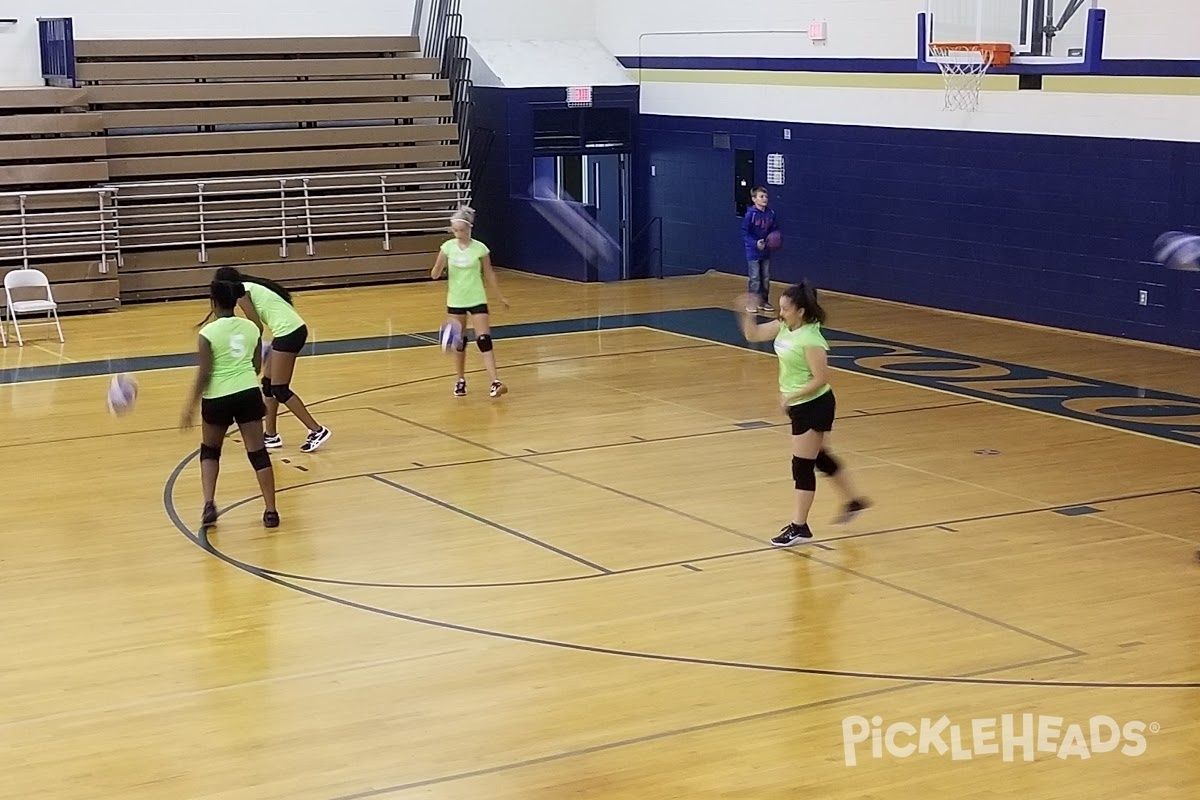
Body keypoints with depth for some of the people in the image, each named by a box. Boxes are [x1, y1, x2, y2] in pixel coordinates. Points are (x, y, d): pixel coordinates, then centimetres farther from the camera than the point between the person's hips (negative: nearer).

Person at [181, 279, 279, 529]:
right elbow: (257, 367, 10)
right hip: (249, 393, 2)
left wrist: (191, 407, -6)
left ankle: (209, 504, 6)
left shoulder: (208, 332, -10)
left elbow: (204, 373, -12)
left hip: (218, 398, -2)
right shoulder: (251, 328, 3)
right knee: (258, 452, 6)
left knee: (210, 450, 19)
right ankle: (271, 511, 5)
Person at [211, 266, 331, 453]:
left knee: (280, 390, -3)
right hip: (296, 329, 9)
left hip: (287, 333, -9)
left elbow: (257, 326, -9)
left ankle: (317, 431, -2)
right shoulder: (253, 286, 21)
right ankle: (271, 435, 22)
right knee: (268, 384, 16)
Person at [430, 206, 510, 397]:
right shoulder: (448, 247, -4)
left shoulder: (480, 248, -7)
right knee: (459, 342, 9)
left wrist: (500, 297, 9)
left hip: (477, 300, -2)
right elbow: (435, 275, -5)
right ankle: (461, 380, 25)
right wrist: (439, 267, -28)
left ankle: (495, 383, -19)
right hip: (455, 301, 2)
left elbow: (489, 274, 4)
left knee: (484, 340, -12)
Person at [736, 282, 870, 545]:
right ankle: (853, 501, 39)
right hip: (799, 405, 10)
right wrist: (747, 312, -11)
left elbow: (821, 379, -25)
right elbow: (753, 335, 5)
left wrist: (791, 396, -22)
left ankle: (799, 526, 6)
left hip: (814, 405, -10)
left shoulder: (810, 339, -24)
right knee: (817, 457, 22)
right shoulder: (784, 327, 0)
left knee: (802, 465, -3)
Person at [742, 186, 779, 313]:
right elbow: (744, 233, -12)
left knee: (766, 278, 11)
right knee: (755, 279, -3)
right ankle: (751, 303, 6)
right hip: (753, 252, -5)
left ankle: (764, 301, 22)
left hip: (766, 252, 5)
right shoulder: (750, 214, -14)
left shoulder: (771, 214, -1)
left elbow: (775, 231, 10)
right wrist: (755, 243, -23)